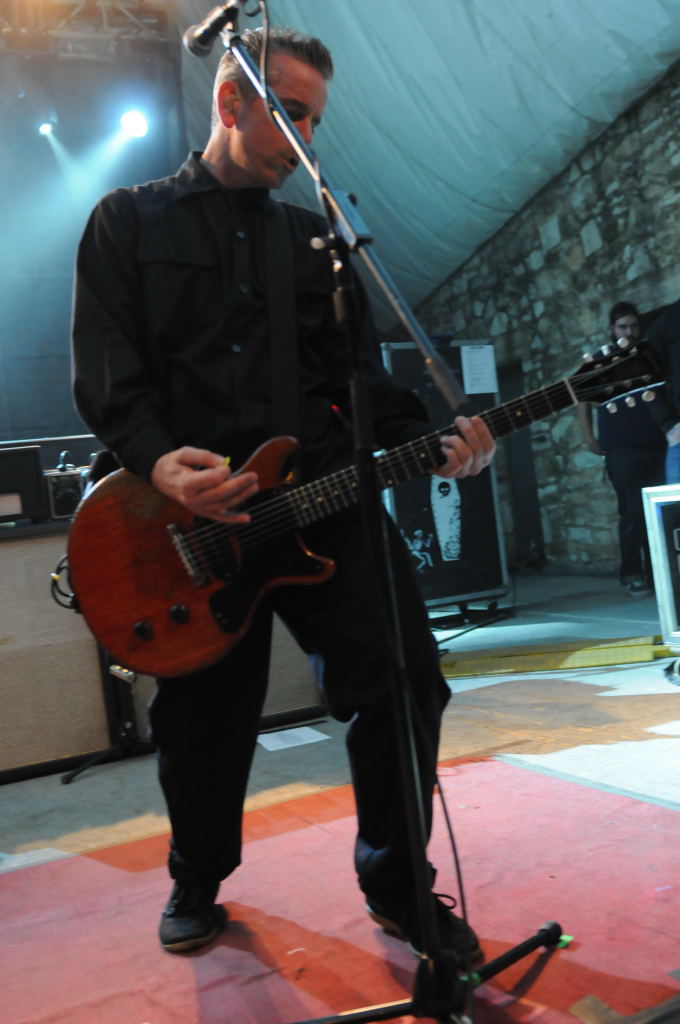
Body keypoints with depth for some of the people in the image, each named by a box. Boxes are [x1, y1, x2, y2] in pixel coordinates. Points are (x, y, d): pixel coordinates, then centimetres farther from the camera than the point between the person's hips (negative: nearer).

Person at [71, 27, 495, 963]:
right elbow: (104, 370, -2)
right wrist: (159, 460, -22)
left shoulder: (317, 240, 20)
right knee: (204, 722, 8)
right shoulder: (128, 220, 10)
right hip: (187, 510, -2)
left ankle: (397, 886, 16)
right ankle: (198, 883, 36)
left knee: (405, 683, -7)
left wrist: (430, 442, -5)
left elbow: (364, 377, 14)